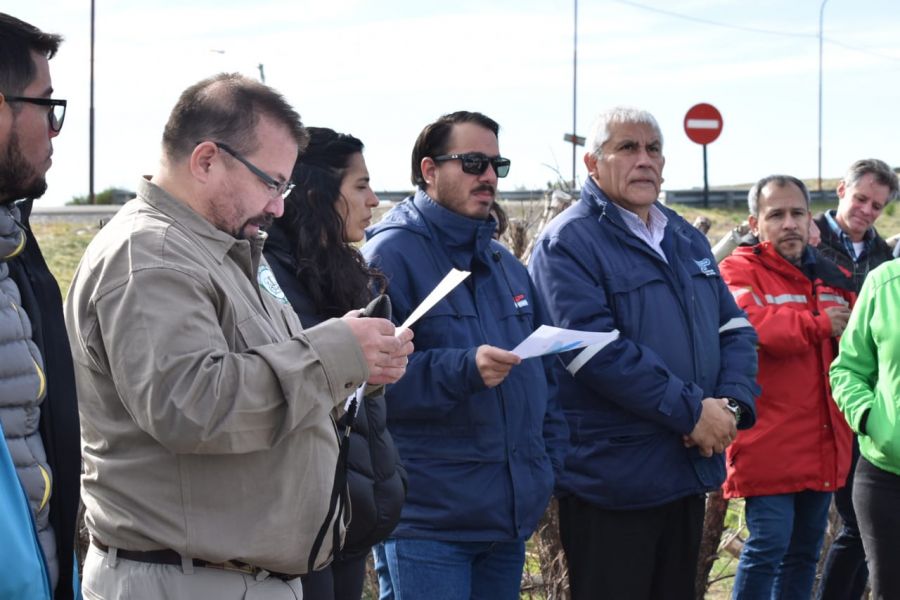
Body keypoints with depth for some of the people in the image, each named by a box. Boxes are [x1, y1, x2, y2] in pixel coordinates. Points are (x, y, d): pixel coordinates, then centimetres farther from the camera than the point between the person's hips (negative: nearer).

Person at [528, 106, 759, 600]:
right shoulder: (568, 243, -11)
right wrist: (692, 411, -22)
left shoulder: (687, 240, 14)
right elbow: (598, 352, -22)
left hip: (690, 470, 8)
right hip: (610, 481, -7)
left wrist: (732, 404, -8)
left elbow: (734, 327, 12)